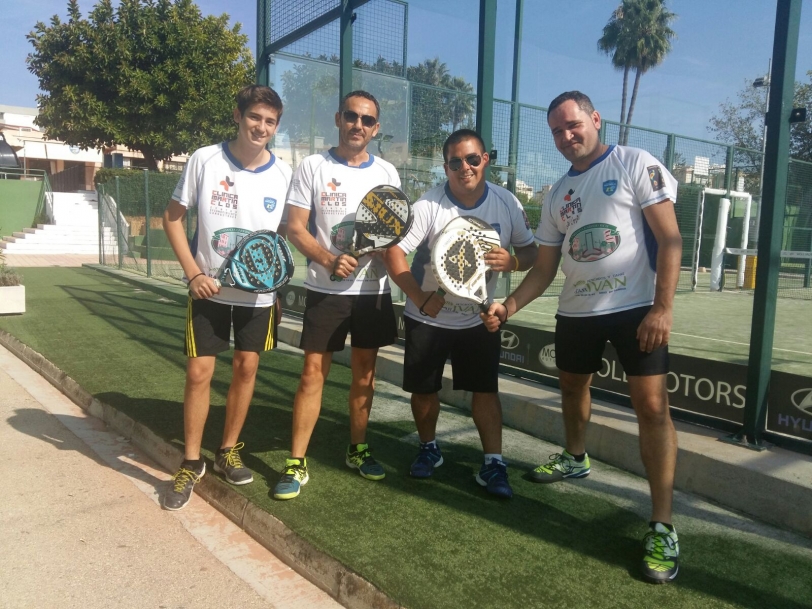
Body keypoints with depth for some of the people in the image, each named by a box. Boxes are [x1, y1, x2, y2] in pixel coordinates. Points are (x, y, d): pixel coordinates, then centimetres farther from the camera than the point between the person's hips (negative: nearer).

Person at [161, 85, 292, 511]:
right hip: (209, 289, -2)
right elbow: (172, 217, -2)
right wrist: (193, 273, -11)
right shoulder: (205, 160, -8)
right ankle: (191, 463, 17)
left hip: (258, 292, 2)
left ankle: (228, 452, 28)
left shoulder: (282, 174, -3)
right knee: (199, 372, 0)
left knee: (246, 367, 9)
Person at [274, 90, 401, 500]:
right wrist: (330, 260, -20)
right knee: (313, 373, -3)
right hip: (325, 289, -3)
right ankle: (296, 463, 6)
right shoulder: (313, 167, -1)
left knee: (364, 373, 11)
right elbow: (296, 228, -5)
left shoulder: (386, 173, 8)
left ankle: (357, 450, 27)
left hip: (373, 289, 3)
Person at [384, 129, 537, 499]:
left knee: (485, 389, -1)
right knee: (424, 389, 9)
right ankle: (429, 448, 33)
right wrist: (420, 297, -26)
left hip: (479, 318, 1)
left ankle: (493, 464, 10)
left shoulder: (507, 204, -7)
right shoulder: (427, 205, -16)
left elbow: (530, 250, 1)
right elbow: (394, 251, -16)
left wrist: (512, 261, -23)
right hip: (427, 317, -1)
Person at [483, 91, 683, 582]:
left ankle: (663, 527, -3)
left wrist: (663, 307, -19)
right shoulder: (558, 193, 12)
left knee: (652, 405, -12)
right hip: (576, 311, 6)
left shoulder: (636, 164, -4)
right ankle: (576, 458, 49)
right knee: (572, 386, 20)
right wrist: (510, 305, -3)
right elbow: (545, 268, 12)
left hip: (636, 306, -6)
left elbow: (670, 239, -10)